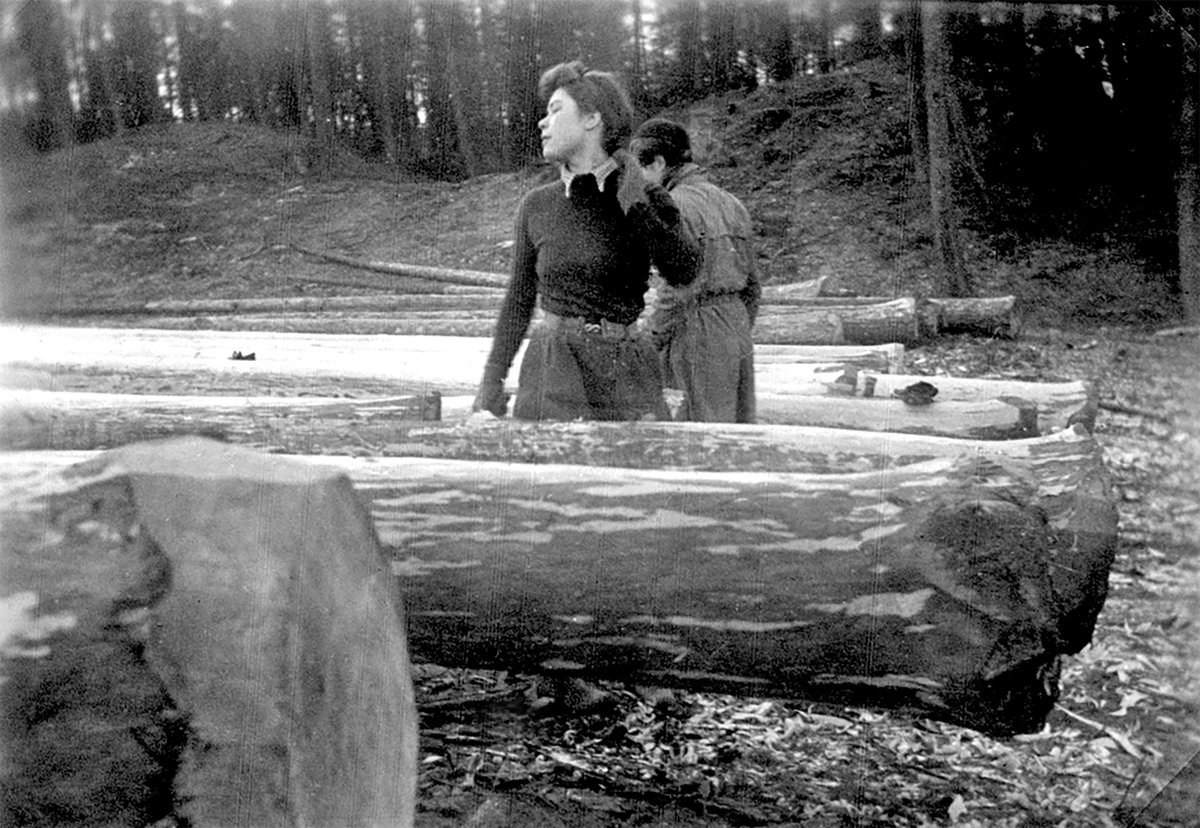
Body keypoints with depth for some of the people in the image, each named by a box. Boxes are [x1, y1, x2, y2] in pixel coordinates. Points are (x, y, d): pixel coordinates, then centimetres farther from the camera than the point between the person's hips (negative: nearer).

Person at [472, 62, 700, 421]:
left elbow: (683, 270, -17)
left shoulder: (644, 199, -1)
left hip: (625, 371, -1)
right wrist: (492, 379, 14)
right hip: (552, 372, 2)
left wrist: (635, 205, -19)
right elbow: (519, 299, 14)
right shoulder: (537, 205, 6)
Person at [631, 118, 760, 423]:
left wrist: (648, 347, -12)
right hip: (736, 322, 8)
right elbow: (752, 287, 16)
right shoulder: (730, 203, 15)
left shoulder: (678, 205, -11)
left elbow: (679, 287, -18)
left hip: (695, 331, -8)